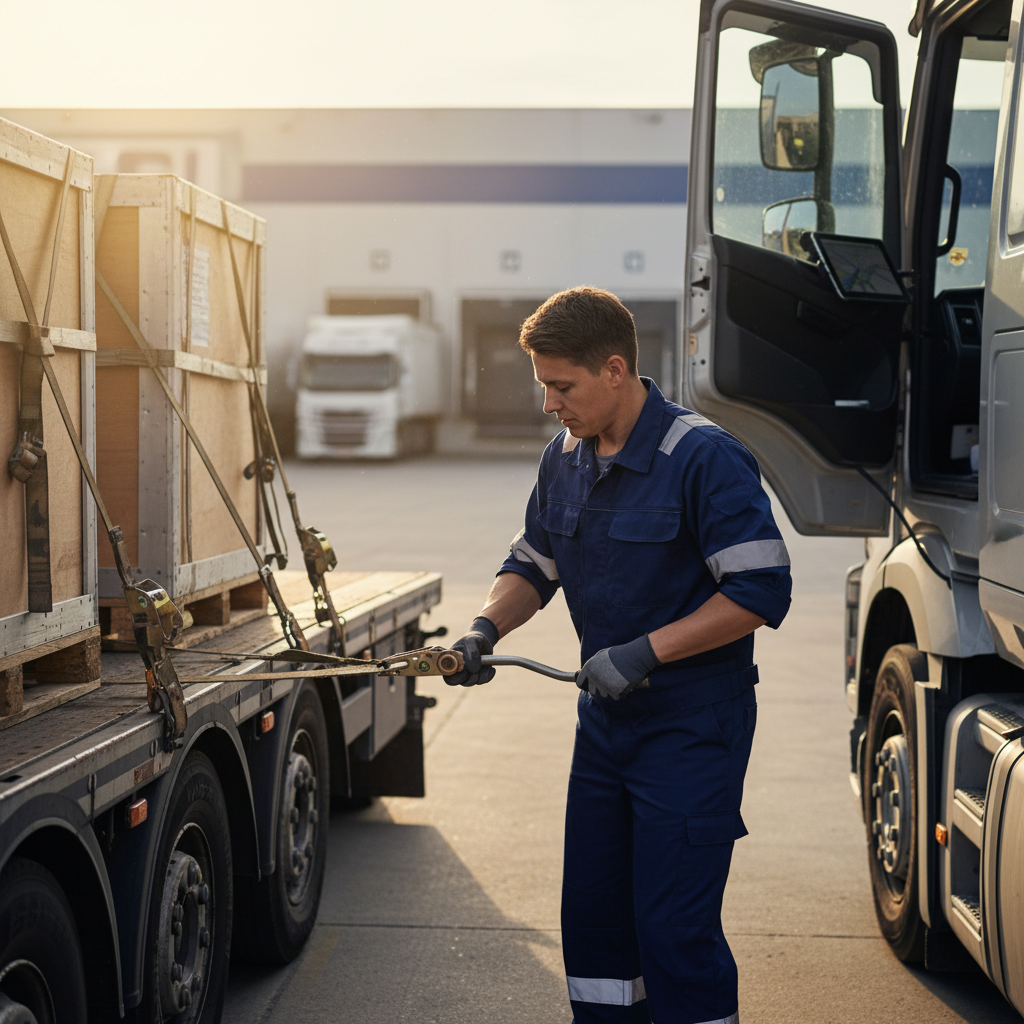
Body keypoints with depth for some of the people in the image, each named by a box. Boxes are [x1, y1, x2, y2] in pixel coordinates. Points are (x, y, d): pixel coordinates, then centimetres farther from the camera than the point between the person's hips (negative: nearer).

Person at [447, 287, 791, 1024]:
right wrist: (486, 630, -1)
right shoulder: (566, 459, 6)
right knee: (591, 912, 12)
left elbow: (761, 591, -19)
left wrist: (645, 651, -22)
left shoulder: (705, 458, -17)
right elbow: (533, 563, 19)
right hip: (607, 717, 8)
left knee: (674, 926, -7)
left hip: (693, 721, -8)